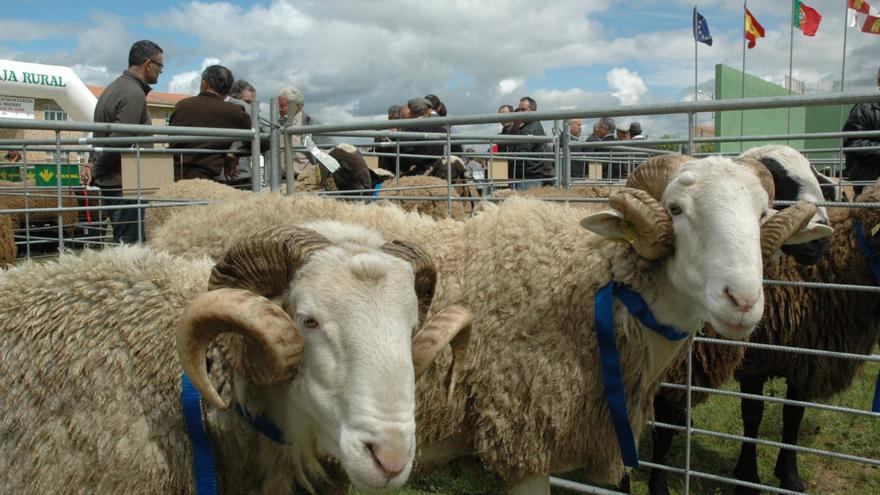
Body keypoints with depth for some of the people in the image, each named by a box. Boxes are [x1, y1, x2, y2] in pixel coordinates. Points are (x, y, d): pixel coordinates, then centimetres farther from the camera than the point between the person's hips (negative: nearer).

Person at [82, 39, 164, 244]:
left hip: (111, 182, 10)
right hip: (124, 185, -10)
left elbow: (101, 136, 18)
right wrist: (95, 171, -9)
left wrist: (93, 165, 9)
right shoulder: (134, 94, -15)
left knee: (121, 243, 13)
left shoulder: (115, 87, 18)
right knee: (130, 246, -7)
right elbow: (118, 141, -19)